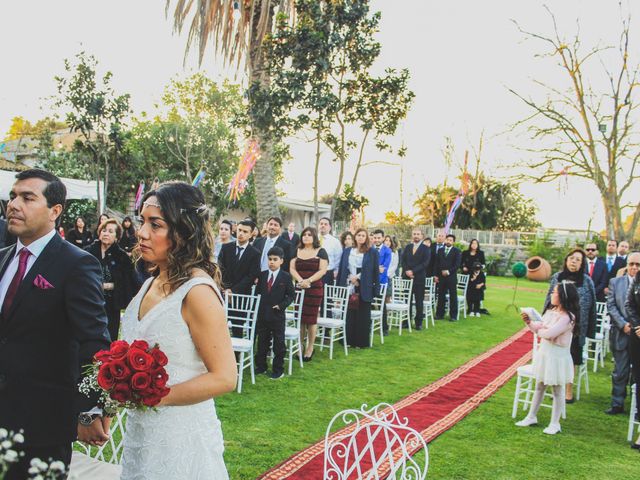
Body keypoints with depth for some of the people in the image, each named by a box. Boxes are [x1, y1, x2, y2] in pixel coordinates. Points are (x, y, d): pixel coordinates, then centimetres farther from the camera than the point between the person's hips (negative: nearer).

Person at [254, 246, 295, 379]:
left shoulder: (286, 277, -6)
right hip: (262, 315, 4)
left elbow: (291, 295, -4)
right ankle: (261, 366, 25)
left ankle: (278, 370, 15)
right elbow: (258, 292, 11)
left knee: (278, 344, 5)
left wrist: (281, 305, -13)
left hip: (278, 316, -4)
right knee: (262, 342, 13)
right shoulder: (262, 275, 5)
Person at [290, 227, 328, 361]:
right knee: (299, 318, 4)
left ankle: (310, 348, 9)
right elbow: (292, 268, 3)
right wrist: (300, 280, -14)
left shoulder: (321, 251, 2)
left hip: (315, 289, -3)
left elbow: (322, 270, -7)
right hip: (299, 288, 3)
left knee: (311, 318, 0)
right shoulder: (297, 251, 12)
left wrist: (309, 280, -19)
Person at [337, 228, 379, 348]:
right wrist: (350, 278, -2)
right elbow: (342, 269, 10)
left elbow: (375, 271, -2)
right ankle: (349, 340, 13)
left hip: (364, 289, -3)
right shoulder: (347, 251, 11)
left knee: (363, 315, 3)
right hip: (349, 287, 3)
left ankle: (362, 342, 9)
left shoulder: (372, 252, 1)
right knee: (349, 314, 6)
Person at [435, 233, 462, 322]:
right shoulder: (440, 250, 13)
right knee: (441, 296, 5)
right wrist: (436, 275, 4)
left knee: (453, 296, -1)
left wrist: (448, 271, -13)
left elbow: (457, 264, -6)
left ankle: (453, 316, 2)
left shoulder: (457, 251, 2)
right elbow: (437, 263, 12)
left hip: (451, 277, -3)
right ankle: (440, 314, 12)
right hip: (441, 276, 3)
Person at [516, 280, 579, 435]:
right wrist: (530, 323, -5)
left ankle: (555, 423, 17)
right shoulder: (551, 311, 4)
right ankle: (531, 417, 30)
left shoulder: (567, 317, -22)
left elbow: (549, 333, -28)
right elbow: (540, 328, 11)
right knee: (539, 386, 18)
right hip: (544, 352, 8)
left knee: (557, 390, 6)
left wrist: (540, 331, -9)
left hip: (557, 356, -8)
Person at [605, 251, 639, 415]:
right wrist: (623, 324, -10)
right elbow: (611, 306, 1)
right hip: (621, 334, 1)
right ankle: (617, 404, 19)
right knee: (620, 372, 8)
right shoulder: (615, 282, 6)